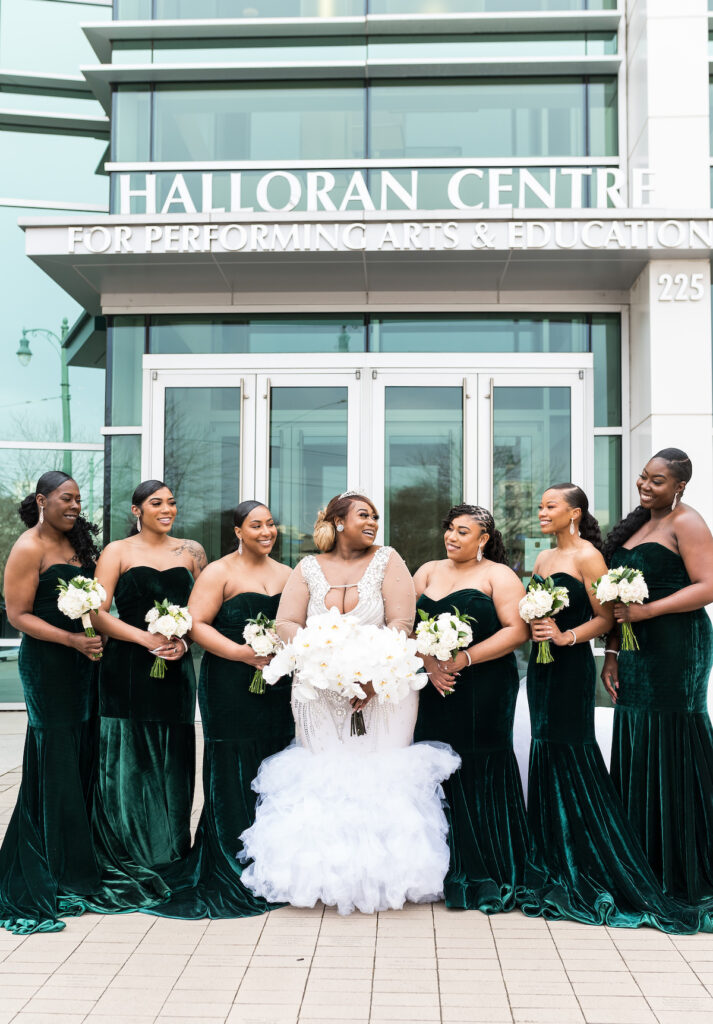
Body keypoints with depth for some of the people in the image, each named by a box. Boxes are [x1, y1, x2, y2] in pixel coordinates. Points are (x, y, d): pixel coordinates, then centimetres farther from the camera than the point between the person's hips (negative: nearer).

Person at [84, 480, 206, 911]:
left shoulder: (191, 551, 11)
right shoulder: (118, 552, 2)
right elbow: (99, 613, -5)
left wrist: (185, 639, -5)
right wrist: (147, 639, -15)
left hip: (177, 670, 3)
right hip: (129, 670, -3)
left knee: (172, 766, 6)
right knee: (127, 764, 0)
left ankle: (167, 865, 19)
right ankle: (125, 871, 12)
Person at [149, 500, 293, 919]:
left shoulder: (286, 574, 16)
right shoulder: (219, 573, -2)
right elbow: (196, 624, -10)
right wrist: (243, 653, -19)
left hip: (278, 688, 5)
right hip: (230, 686, -5)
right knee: (234, 776, -2)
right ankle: (231, 875, 9)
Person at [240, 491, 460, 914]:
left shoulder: (387, 561, 4)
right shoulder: (308, 569, 8)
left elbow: (402, 623, -5)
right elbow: (286, 623, 1)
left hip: (383, 690, -1)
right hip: (321, 696, 1)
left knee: (379, 778, -6)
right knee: (325, 779, -2)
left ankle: (380, 871, 3)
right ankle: (328, 873, 7)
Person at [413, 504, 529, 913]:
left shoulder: (498, 575, 3)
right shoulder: (428, 572, 16)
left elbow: (518, 630, -8)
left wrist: (466, 658, -14)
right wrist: (429, 663, -8)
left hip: (485, 692, -4)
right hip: (434, 690, 4)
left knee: (482, 776, -2)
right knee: (442, 777, 2)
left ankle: (491, 879, 9)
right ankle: (453, 876, 13)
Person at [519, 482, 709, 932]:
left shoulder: (587, 557, -8)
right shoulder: (542, 558, 15)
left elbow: (606, 617, -12)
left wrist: (565, 636, -20)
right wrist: (534, 626, 2)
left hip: (572, 666, -8)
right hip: (542, 666, 8)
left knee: (570, 756, -5)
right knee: (548, 757, 9)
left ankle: (589, 873, 7)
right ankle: (554, 869, 19)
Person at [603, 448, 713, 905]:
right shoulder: (637, 524, 18)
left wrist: (648, 611, -20)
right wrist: (612, 653, 11)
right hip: (637, 653, 8)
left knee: (673, 755, -2)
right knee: (636, 753, 8)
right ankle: (643, 866, 17)